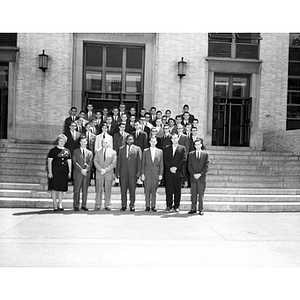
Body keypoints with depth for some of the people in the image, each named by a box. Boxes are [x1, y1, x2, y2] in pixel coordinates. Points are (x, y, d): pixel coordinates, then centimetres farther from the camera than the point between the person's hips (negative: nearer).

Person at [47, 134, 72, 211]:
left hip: (64, 171, 4)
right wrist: (50, 172, -11)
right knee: (54, 188, -1)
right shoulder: (53, 150, -1)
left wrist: (70, 171, 9)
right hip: (55, 171, -4)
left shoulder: (67, 151, 12)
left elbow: (69, 161, 15)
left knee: (62, 188, 8)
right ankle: (55, 205, 7)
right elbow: (49, 161, -4)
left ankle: (60, 204, 15)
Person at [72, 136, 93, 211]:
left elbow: (90, 163, 6)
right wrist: (81, 170, -13)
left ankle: (84, 205, 10)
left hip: (87, 174, 2)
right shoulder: (75, 151, 8)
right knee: (77, 190, -1)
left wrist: (86, 170, -12)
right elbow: (75, 162, -2)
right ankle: (76, 205, 5)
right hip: (78, 173, -2)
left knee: (85, 190, 4)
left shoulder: (89, 153, 14)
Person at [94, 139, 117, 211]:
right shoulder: (98, 152, 11)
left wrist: (106, 170, -13)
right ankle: (98, 205, 8)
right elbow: (95, 161, 3)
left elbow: (113, 163, -3)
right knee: (99, 190, 1)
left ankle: (107, 205, 11)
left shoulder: (113, 152, 5)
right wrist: (100, 169, -13)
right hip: (99, 174, 1)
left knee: (108, 190, 2)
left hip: (109, 174, -1)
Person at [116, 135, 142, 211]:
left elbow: (139, 161, 2)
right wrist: (117, 172, 4)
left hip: (133, 172, -1)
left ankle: (132, 205, 11)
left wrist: (139, 172, -5)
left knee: (132, 189, 2)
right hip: (123, 172, 2)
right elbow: (119, 161, 10)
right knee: (123, 189, 5)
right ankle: (124, 205, 15)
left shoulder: (137, 149, 7)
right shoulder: (121, 149, 12)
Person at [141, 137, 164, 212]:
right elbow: (143, 163, 6)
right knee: (147, 190, 0)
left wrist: (161, 174, -1)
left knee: (154, 190, 3)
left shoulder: (160, 151, 7)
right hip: (147, 172, 0)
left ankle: (153, 206, 11)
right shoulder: (145, 151, 6)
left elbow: (161, 164, 6)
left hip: (156, 173, 0)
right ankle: (147, 206, 8)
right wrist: (142, 174, -1)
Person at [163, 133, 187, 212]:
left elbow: (184, 159, -2)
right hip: (168, 172, 1)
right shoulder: (167, 148, 12)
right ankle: (169, 206, 10)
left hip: (178, 172, -1)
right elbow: (165, 159, 4)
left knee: (177, 190, 3)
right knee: (169, 190, 2)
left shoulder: (182, 148, 8)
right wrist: (170, 168, -9)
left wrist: (176, 167, -10)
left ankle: (176, 206, 10)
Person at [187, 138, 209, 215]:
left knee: (201, 194, 2)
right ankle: (193, 209, 12)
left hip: (202, 177, -1)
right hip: (193, 177, 1)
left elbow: (206, 166, 0)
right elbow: (189, 166, 4)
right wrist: (194, 174, -8)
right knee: (193, 194, 4)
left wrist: (200, 174, -11)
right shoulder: (191, 154, 9)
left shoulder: (205, 154, 5)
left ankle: (201, 210, 9)